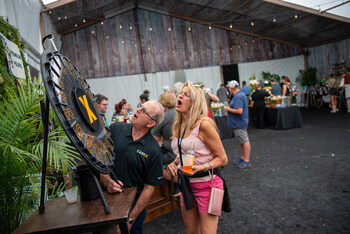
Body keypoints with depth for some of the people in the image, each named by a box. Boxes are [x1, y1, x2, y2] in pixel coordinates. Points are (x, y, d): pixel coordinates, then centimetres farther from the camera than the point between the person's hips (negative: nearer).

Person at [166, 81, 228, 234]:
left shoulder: (203, 124, -18)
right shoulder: (177, 125, 5)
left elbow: (222, 159, -13)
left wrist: (201, 167, -28)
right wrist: (174, 163, -1)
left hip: (206, 185, -7)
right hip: (186, 184, 7)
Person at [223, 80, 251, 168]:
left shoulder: (238, 97, -21)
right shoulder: (241, 94, 13)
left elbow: (239, 111, -28)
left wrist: (228, 109, -16)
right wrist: (229, 107, 13)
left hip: (239, 124, -11)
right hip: (239, 123, 11)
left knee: (245, 141, -3)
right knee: (242, 141, 18)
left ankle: (246, 161, 6)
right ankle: (243, 158, 30)